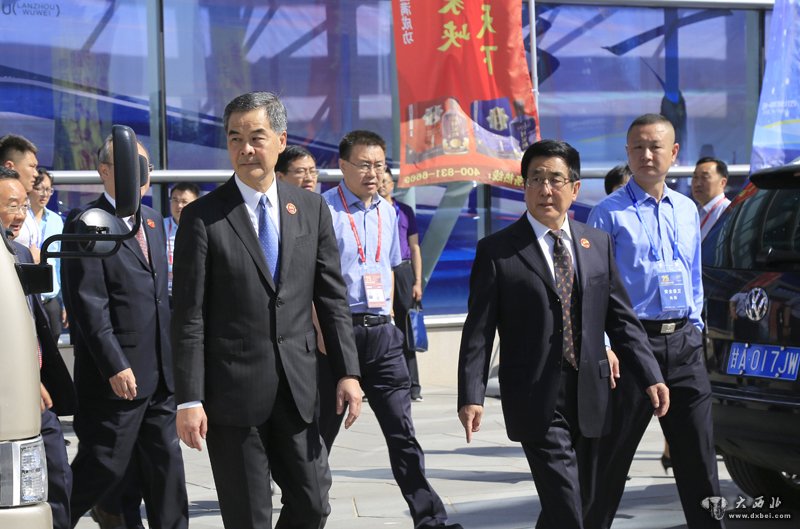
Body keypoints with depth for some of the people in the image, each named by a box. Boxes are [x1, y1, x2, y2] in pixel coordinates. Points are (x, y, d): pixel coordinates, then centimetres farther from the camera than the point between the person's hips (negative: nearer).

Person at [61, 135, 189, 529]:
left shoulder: (152, 219, 15)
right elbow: (88, 303, -16)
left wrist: (174, 356, 15)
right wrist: (115, 366, -20)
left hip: (160, 373, 8)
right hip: (116, 375, -7)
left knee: (166, 466, 11)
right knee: (103, 467, -1)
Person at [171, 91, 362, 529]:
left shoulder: (311, 209, 7)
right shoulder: (203, 217, -4)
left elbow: (332, 298, 9)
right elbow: (189, 317, -6)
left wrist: (348, 372, 1)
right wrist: (189, 400, -11)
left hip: (297, 388, 3)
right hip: (233, 390, -3)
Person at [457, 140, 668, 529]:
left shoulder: (598, 244, 10)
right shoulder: (496, 251, -3)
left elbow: (621, 319, 11)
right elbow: (478, 332, -5)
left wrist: (650, 377, 3)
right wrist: (471, 396, -13)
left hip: (589, 399, 5)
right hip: (538, 404, -5)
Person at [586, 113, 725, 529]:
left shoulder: (687, 210, 13)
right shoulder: (610, 213, -4)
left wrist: (695, 326, 12)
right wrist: (602, 346, -15)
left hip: (684, 343, 5)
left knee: (698, 454, 8)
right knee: (611, 456, 0)